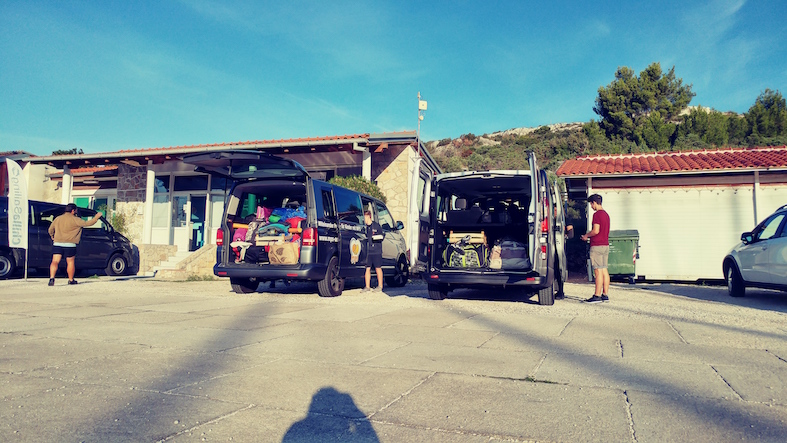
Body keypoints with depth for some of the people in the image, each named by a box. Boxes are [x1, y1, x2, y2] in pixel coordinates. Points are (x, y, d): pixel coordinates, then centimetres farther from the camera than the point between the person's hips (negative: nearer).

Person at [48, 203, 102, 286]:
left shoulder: (57, 218, 11)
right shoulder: (75, 220, -5)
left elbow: (50, 230, 18)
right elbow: (87, 223, -4)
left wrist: (53, 238, 35)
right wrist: (96, 217, 9)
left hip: (57, 244, 3)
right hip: (69, 245, -3)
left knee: (55, 261, -3)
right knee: (70, 262, 10)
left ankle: (51, 278, -21)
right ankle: (71, 280, 21)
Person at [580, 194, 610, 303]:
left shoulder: (597, 214, -13)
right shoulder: (606, 214, 16)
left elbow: (596, 231, -20)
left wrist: (586, 236, -4)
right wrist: (589, 235, 21)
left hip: (597, 246, -9)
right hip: (605, 245, 9)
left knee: (598, 271, -8)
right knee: (604, 270, 10)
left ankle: (597, 296, -7)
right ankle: (605, 295, 14)